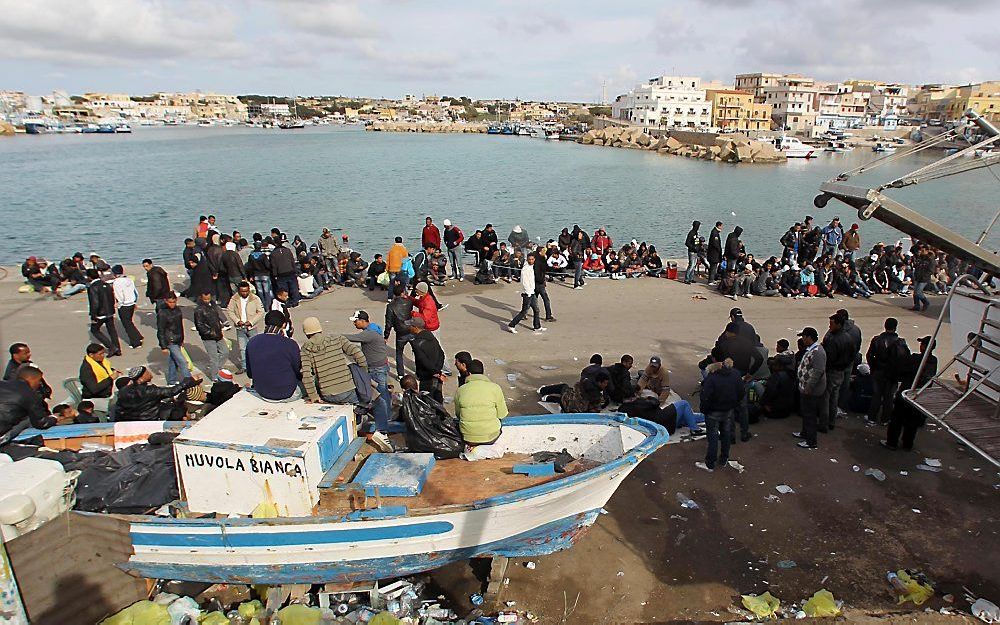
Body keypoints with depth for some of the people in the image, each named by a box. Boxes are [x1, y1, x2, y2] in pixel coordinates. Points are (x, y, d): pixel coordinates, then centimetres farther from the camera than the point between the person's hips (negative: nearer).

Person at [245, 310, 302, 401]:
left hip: (261, 393, 5)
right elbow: (298, 373, -7)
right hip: (287, 395, -5)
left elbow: (249, 373, 5)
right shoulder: (290, 344, -20)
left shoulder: (251, 343, -6)